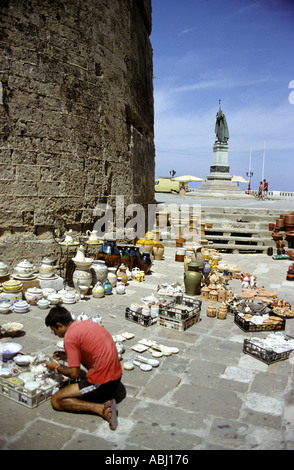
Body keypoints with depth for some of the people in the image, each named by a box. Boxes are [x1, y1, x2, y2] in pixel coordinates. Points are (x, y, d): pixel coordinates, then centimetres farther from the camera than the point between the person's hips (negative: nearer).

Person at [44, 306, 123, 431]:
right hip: (116, 376, 8)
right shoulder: (88, 323, 10)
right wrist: (68, 357, 22)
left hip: (102, 383, -8)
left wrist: (56, 368, 6)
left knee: (56, 401, 1)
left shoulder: (70, 337, -14)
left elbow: (74, 373, -12)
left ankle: (101, 408, -10)